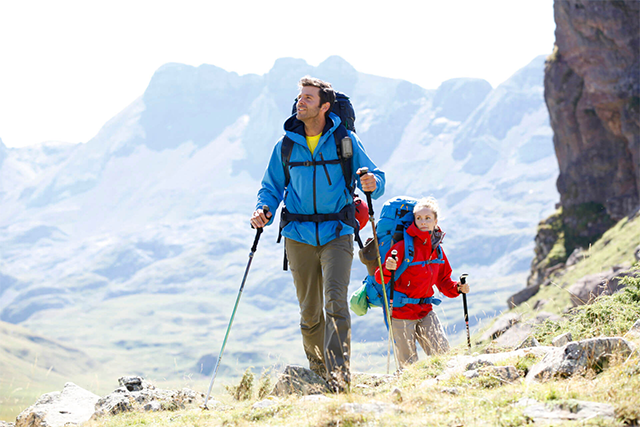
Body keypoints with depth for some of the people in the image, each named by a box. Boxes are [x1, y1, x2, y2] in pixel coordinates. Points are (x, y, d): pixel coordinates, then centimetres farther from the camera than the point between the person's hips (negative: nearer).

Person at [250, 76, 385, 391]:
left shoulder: (345, 141, 1)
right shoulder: (286, 145, 6)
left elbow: (373, 177, 4)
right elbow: (272, 187, 14)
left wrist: (372, 184, -20)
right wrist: (263, 210, -7)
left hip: (337, 235, -2)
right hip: (299, 237, 3)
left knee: (335, 300, -19)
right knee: (310, 312, 7)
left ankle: (339, 372, -22)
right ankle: (318, 372, 22)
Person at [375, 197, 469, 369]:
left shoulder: (437, 248, 7)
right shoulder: (403, 246, -12)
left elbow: (443, 281, 19)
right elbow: (380, 279, -15)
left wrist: (457, 288, 0)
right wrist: (387, 269, -37)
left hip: (425, 310, 5)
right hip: (401, 311, -5)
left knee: (442, 352, -7)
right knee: (408, 364, -4)